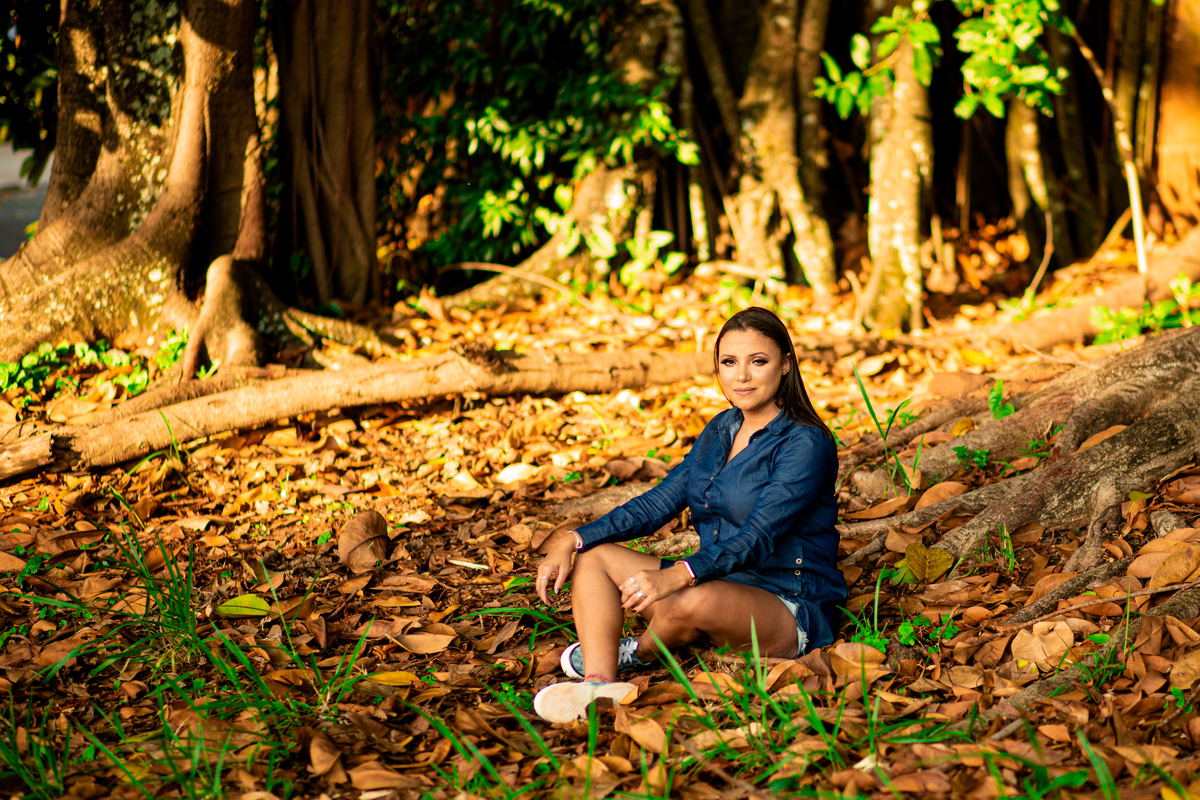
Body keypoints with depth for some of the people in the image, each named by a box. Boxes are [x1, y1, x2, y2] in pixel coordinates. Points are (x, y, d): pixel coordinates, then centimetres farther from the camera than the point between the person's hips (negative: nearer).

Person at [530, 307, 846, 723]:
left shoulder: (806, 444, -15)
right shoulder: (722, 429, 11)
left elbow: (759, 538, -26)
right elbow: (660, 502, 8)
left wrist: (678, 575, -42)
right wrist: (573, 541, -4)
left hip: (791, 612, -8)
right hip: (720, 585, 8)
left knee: (693, 601, -39)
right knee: (592, 554, -3)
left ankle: (636, 655, -2)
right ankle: (599, 686, -27)